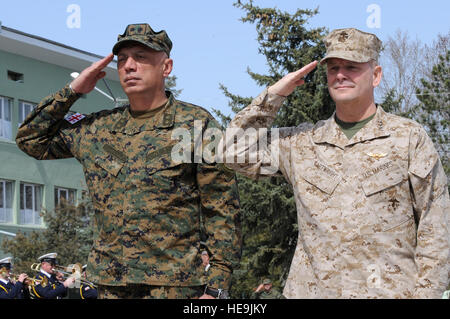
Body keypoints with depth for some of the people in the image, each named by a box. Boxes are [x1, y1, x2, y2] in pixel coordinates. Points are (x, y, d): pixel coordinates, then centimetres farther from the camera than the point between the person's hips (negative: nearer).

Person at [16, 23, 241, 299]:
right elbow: (31, 138, 22)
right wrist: (72, 91, 10)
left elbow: (223, 212, -4)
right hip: (110, 285, 5)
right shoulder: (98, 128, 12)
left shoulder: (197, 124, -1)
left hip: (174, 286, -4)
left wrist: (216, 286, -11)